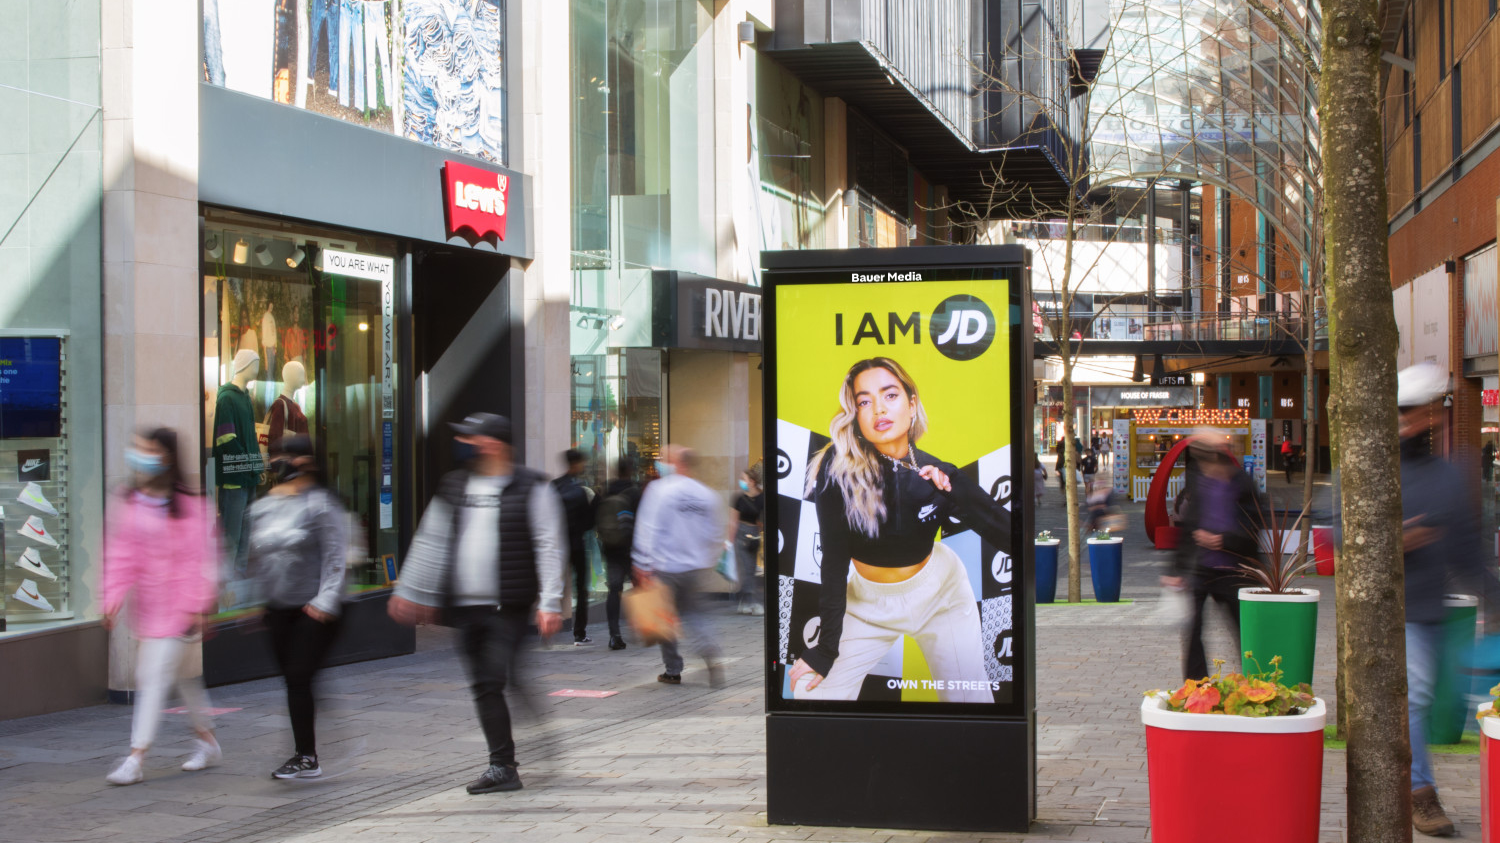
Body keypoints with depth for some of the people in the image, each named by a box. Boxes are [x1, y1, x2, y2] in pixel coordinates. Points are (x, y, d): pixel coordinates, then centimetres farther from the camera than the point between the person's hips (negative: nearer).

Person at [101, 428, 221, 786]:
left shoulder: (189, 505, -12)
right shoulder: (126, 504, 4)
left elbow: (200, 558, -10)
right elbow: (121, 554, 3)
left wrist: (196, 606, -12)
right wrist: (114, 597, -7)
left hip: (178, 607, -6)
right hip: (148, 606, 6)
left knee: (156, 678, -9)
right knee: (182, 674, 18)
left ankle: (136, 757, -6)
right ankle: (207, 740, 34)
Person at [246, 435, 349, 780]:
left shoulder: (320, 503, -7)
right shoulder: (261, 507, 13)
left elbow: (335, 556, -10)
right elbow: (255, 557, 21)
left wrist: (326, 600, -16)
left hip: (314, 610, -6)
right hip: (278, 609, 6)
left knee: (300, 677, -12)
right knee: (292, 681, 8)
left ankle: (306, 756, -6)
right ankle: (304, 754, 16)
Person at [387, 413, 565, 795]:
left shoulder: (531, 488, -3)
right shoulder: (453, 487, 13)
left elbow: (549, 546, -6)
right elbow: (431, 542, 20)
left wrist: (550, 602, -13)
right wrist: (410, 591, 20)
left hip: (508, 607, -6)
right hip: (465, 606, 6)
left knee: (495, 680, -11)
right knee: (484, 687, 6)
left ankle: (502, 766, 1)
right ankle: (503, 766, 11)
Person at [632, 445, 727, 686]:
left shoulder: (659, 489, -7)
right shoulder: (707, 495, 5)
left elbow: (648, 530, -11)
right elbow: (716, 535, 9)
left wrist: (643, 565, -9)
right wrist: (709, 562, 20)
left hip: (665, 567, -4)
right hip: (697, 566, 4)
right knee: (693, 614, 14)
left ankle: (673, 670, 15)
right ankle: (711, 656, -10)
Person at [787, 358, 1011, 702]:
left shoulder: (938, 476, -16)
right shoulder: (838, 469, -23)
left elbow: (1010, 537, -17)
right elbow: (834, 561, -20)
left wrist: (956, 495, -32)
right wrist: (826, 649, -20)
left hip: (938, 593, 1)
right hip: (868, 600, -1)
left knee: (971, 698, 2)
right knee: (812, 693, -11)